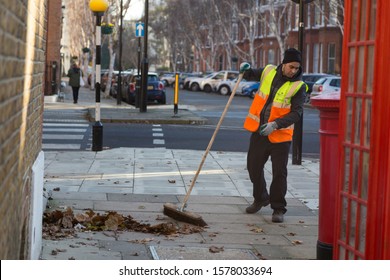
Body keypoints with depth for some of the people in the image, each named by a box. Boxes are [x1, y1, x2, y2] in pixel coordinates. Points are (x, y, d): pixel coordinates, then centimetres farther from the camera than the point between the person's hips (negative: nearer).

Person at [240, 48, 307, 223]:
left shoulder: (299, 86, -12)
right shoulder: (268, 72, 0)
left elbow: (296, 113, -19)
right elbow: (251, 76, 21)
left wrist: (275, 124, -30)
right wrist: (246, 70, -2)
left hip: (280, 135, -4)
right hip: (259, 131, 4)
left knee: (279, 173, -3)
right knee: (253, 167, 15)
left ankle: (278, 209, 10)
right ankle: (260, 199, 36)